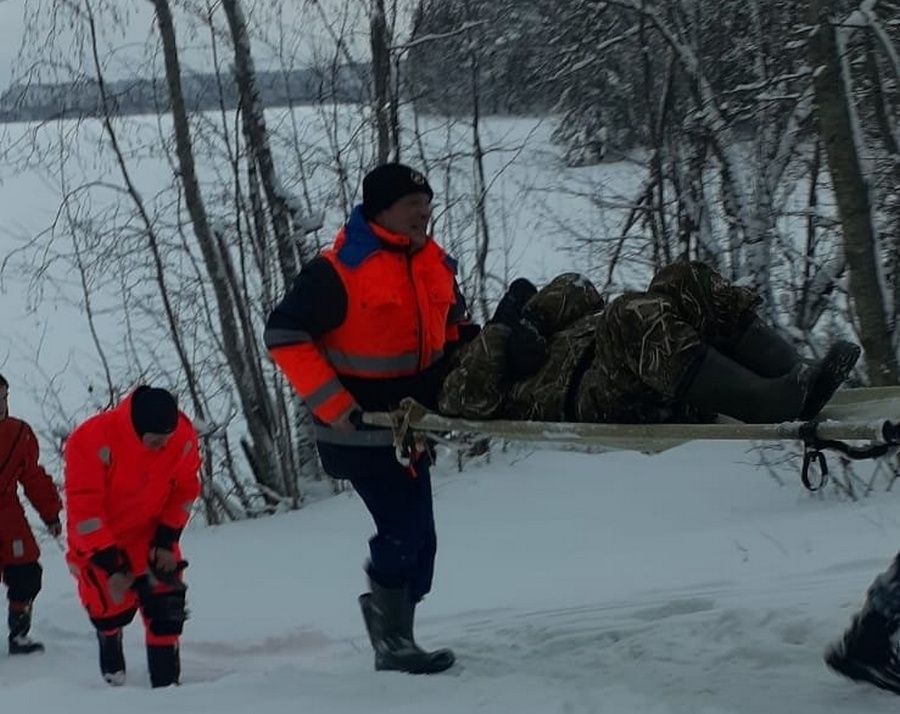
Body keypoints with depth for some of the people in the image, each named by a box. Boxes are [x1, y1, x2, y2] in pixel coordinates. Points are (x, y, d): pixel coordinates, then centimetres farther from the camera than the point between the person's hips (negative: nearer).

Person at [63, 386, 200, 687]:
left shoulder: (183, 436, -19)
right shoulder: (92, 440, -32)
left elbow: (184, 490, -2)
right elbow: (83, 507, -28)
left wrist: (167, 538, -9)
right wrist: (110, 565, -28)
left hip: (150, 536, 3)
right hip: (98, 541, -3)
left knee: (166, 606, -8)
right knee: (112, 607, 0)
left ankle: (165, 680, 4)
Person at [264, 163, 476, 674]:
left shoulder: (434, 263, 5)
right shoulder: (339, 270, -19)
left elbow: (453, 326, 22)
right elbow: (285, 335, -19)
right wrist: (330, 403, -23)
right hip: (360, 426, -8)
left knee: (417, 537, 10)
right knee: (405, 532, -9)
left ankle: (394, 637, 21)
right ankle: (394, 644, 6)